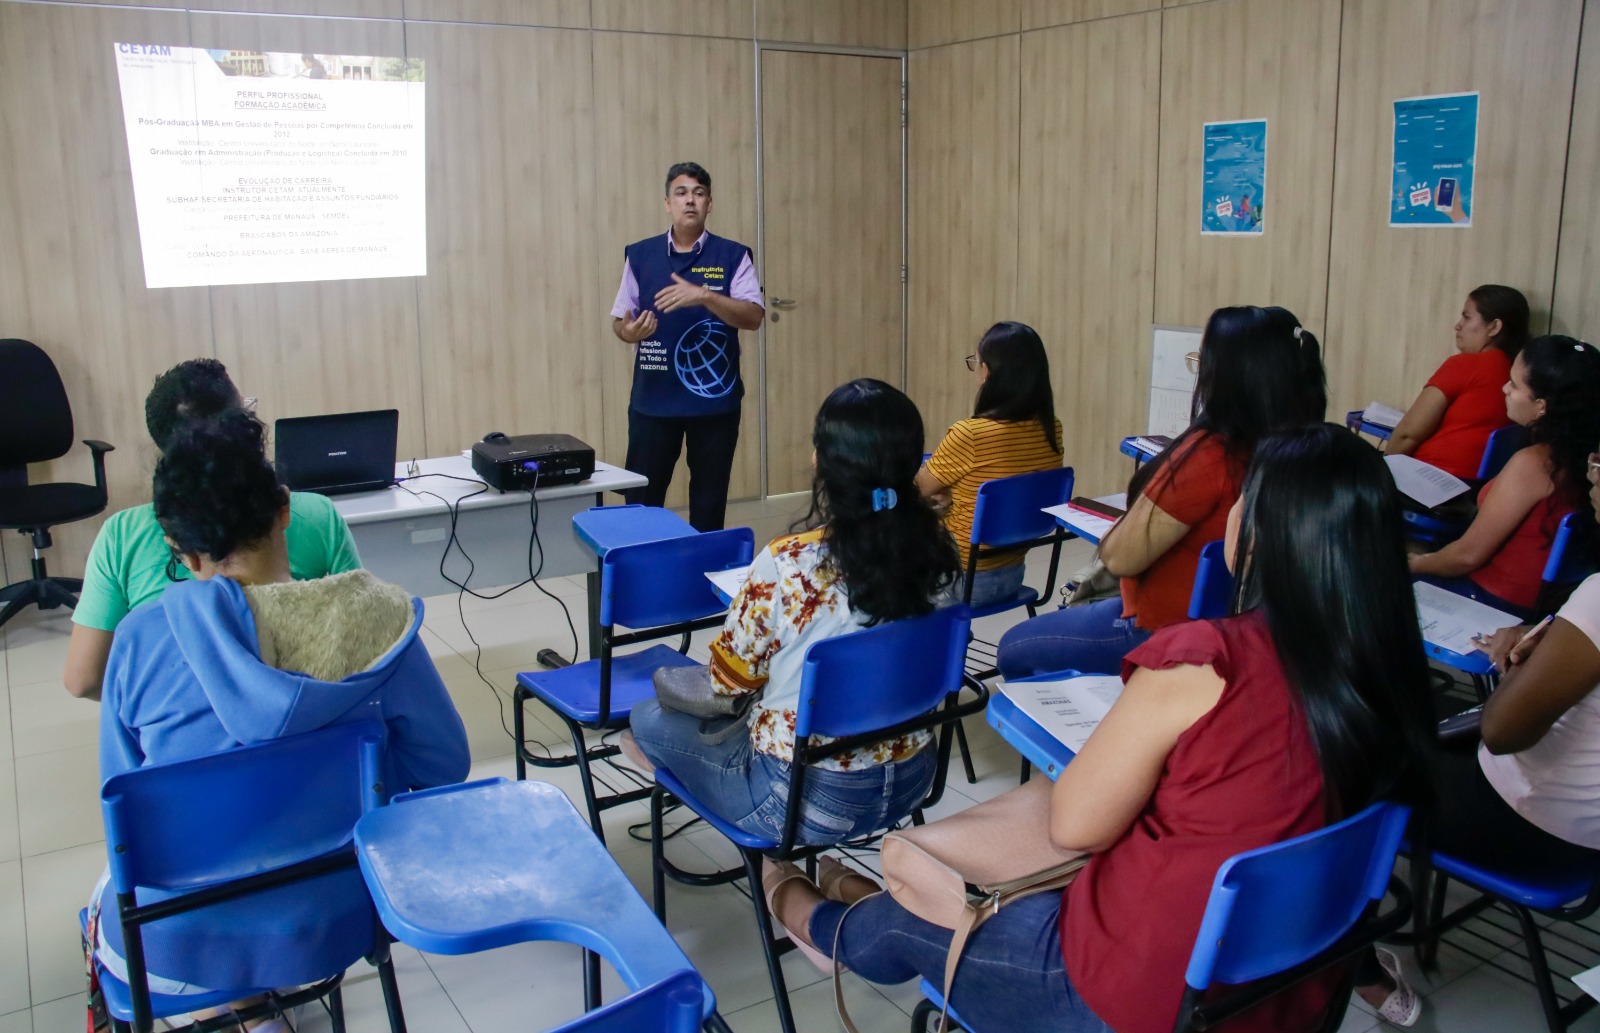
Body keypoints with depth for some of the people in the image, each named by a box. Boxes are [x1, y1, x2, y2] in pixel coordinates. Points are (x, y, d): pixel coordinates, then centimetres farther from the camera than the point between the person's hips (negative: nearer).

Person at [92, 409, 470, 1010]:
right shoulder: (375, 620, -17)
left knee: (107, 897, 34)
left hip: (174, 955, -1)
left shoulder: (141, 638, -17)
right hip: (330, 930, 2)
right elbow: (446, 766, -9)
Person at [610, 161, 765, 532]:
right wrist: (628, 331, -16)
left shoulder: (732, 256, -1)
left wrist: (704, 296, -26)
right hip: (653, 399, 1)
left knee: (710, 498, 9)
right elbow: (619, 320, 7)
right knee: (641, 497, 5)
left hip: (715, 399, -1)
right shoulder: (640, 255, 4)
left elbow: (753, 317, -11)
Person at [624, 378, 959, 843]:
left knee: (650, 719, 17)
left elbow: (731, 679, -11)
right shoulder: (938, 550, -11)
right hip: (910, 782, 6)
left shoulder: (786, 565, -26)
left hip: (812, 799, -6)